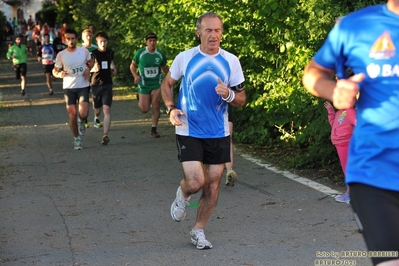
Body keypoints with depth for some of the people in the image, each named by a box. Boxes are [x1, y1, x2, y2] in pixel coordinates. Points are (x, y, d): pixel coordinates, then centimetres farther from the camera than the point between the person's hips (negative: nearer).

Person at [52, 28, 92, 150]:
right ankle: (77, 139, 18)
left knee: (83, 114, -14)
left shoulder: (84, 51, -2)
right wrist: (59, 74, -17)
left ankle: (81, 121, 24)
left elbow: (90, 62, 18)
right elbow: (55, 71, 6)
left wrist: (88, 69, -4)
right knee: (72, 115, -1)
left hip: (83, 86, 0)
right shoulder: (61, 55, -4)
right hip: (68, 88, 0)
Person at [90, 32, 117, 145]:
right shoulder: (93, 54, -6)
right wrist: (94, 69, -23)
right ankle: (96, 118, 54)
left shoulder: (110, 52, 4)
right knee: (97, 109, 14)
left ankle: (105, 135, -19)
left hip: (107, 84, 1)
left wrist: (113, 69, 0)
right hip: (96, 84, -1)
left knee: (107, 109, -14)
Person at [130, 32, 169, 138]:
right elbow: (133, 65, 5)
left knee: (156, 107, -6)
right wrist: (135, 76, -12)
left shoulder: (160, 54, -1)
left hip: (156, 84, 1)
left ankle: (154, 129, 6)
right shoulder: (140, 53, -7)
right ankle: (139, 98, 37)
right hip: (144, 84, -1)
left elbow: (164, 67, 14)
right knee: (144, 109, 2)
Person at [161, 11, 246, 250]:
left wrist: (228, 94, -20)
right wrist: (171, 108, -7)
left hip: (219, 133, 2)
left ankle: (198, 231, 25)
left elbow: (241, 100, 3)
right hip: (189, 131, -2)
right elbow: (167, 84, 10)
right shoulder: (185, 58, -5)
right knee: (195, 182, -14)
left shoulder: (231, 61, -2)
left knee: (213, 186, 6)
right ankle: (182, 196, 22)